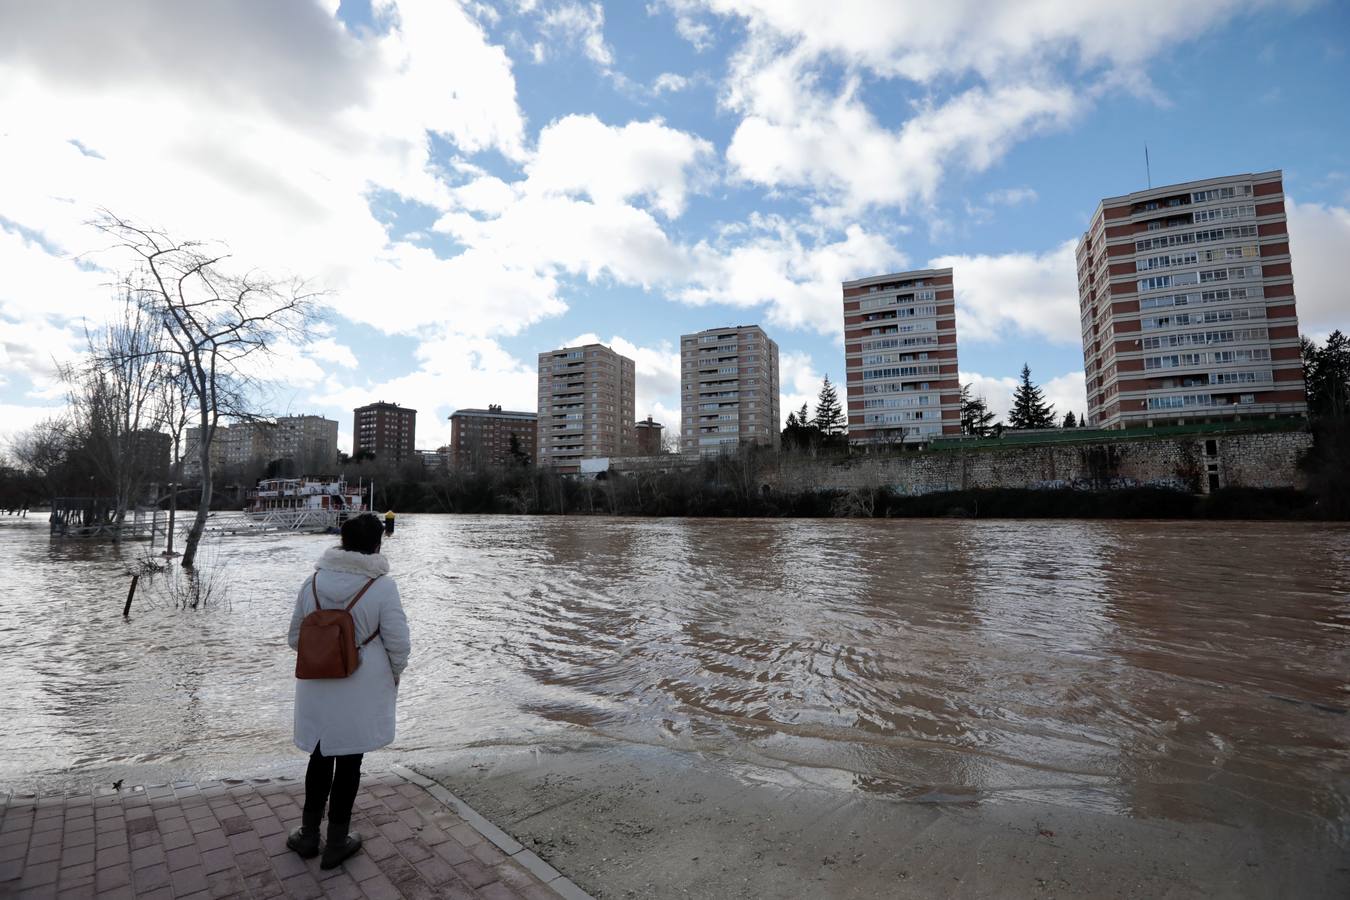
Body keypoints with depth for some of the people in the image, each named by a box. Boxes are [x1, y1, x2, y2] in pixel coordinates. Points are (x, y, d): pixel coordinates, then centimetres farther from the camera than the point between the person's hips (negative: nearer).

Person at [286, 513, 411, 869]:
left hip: (317, 688, 4)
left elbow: (295, 637, 4)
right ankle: (337, 842, 28)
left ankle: (309, 835, 36)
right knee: (348, 761, 12)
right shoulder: (382, 586, -20)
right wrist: (393, 676, 4)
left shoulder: (313, 581, -7)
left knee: (320, 756, 23)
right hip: (361, 691, -4)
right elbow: (398, 643, -16)